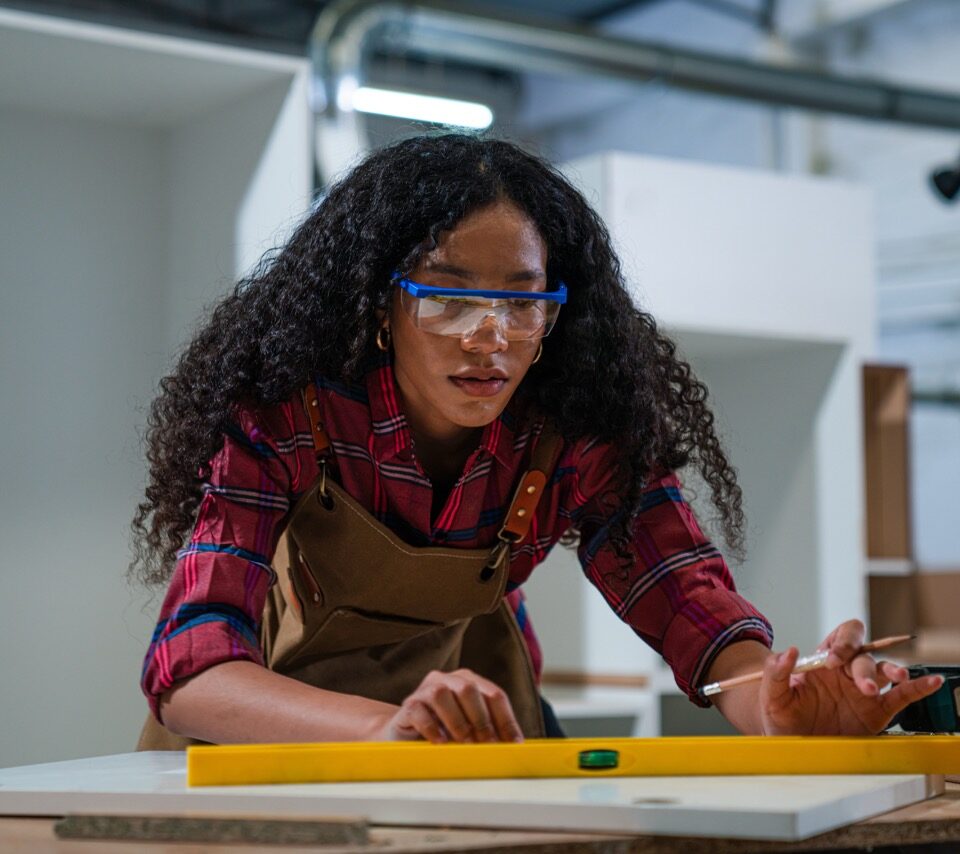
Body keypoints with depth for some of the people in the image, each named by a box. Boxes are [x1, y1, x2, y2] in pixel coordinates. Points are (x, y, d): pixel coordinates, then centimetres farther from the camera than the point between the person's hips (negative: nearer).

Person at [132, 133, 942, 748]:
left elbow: (693, 605, -22)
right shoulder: (283, 414, -26)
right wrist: (385, 726, -53)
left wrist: (781, 706, -46)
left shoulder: (579, 431, -17)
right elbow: (188, 671, -34)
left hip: (481, 734, 1)